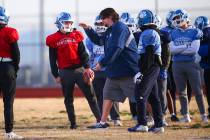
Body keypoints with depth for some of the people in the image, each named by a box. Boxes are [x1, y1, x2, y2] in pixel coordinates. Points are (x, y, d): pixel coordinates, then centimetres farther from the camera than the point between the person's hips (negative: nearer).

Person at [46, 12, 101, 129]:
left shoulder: (76, 35, 6)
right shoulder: (54, 39, 1)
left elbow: (83, 53, 4)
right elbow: (53, 60, 3)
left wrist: (87, 67, -8)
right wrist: (56, 75, 0)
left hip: (79, 69, 1)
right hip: (65, 72, -1)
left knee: (90, 94, -3)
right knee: (68, 99, 5)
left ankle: (99, 118, -2)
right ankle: (73, 123, 12)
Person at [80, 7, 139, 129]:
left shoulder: (120, 28, -15)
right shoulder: (110, 30, 17)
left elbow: (116, 49, -24)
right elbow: (99, 41, 31)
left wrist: (102, 63, -21)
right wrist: (88, 29, 18)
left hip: (127, 70, -10)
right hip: (114, 71, 10)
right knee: (108, 95, 12)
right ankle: (103, 122, 16)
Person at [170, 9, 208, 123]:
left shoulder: (194, 32, -3)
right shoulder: (173, 34, 7)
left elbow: (194, 49, -13)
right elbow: (171, 49, -4)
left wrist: (178, 49, -9)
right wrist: (186, 47, -13)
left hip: (191, 63, -3)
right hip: (177, 65, 3)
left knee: (197, 91, -2)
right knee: (181, 92, 7)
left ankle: (203, 115, 4)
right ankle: (185, 116, 13)